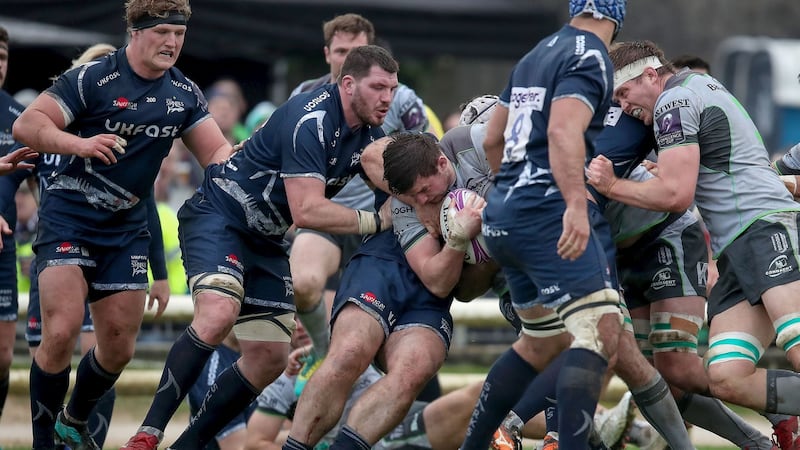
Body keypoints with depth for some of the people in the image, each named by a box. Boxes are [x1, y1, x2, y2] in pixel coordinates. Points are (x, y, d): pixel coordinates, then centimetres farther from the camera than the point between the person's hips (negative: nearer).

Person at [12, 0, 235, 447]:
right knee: (62, 331, -19)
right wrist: (79, 143, -32)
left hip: (126, 226, 6)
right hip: (68, 218, -6)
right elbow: (26, 124, -16)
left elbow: (218, 153, 6)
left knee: (120, 345, 7)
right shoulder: (93, 78, -14)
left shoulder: (184, 93, 3)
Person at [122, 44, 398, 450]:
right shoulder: (310, 121, -26)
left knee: (270, 359, 2)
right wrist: (375, 221, -22)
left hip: (265, 240, 9)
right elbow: (307, 211, -31)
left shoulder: (369, 134, 2)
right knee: (218, 314, -33)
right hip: (219, 215, -9)